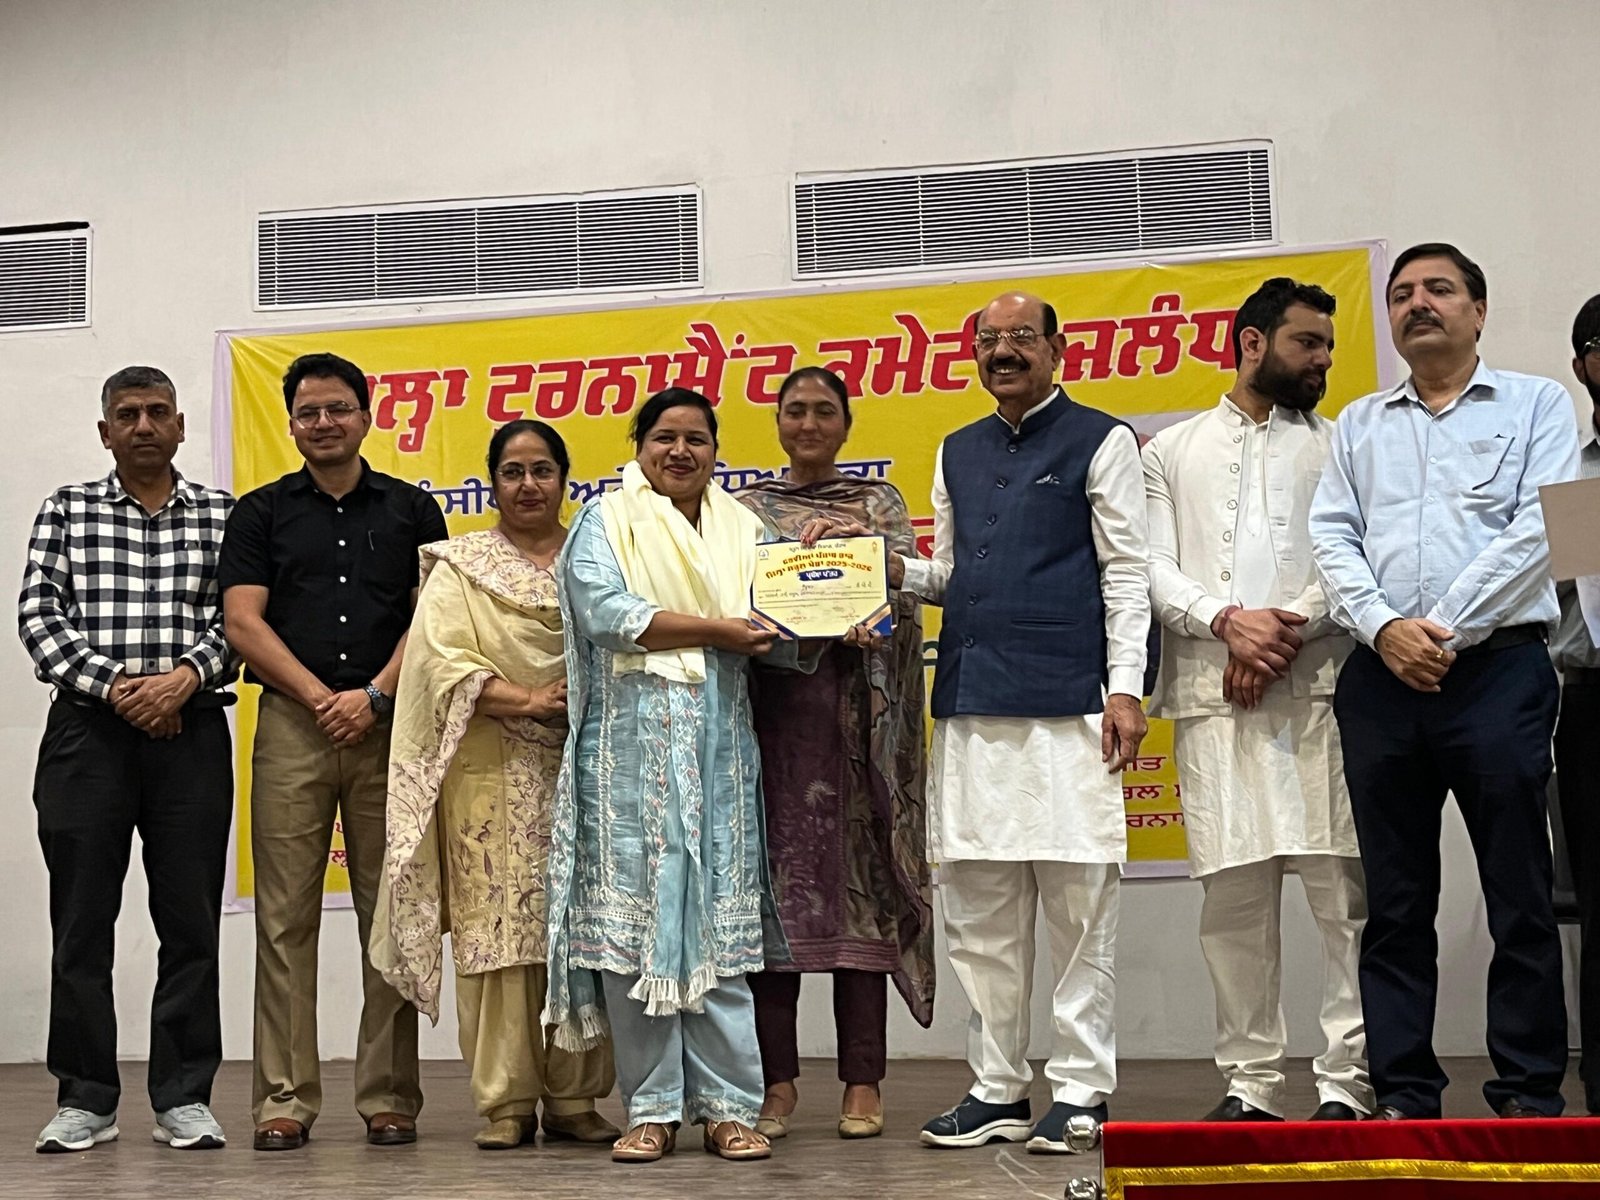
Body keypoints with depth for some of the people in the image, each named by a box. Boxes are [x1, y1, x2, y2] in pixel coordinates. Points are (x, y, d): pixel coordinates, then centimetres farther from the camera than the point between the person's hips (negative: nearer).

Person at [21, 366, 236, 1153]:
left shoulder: (221, 515, 9)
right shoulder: (66, 512, 9)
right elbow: (38, 615, 0)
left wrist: (185, 676, -13)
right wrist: (111, 685, -11)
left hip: (190, 734, 0)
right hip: (87, 733, 0)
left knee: (191, 923, 2)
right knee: (81, 922, 3)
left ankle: (184, 1097, 11)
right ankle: (85, 1101, 12)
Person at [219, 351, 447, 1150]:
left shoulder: (412, 510, 12)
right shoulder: (262, 512, 11)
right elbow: (243, 621, 1)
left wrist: (375, 696, -9)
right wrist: (323, 699, -8)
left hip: (390, 724, 0)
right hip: (291, 724, 0)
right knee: (286, 917, -1)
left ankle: (390, 1096, 7)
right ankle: (285, 1097, 4)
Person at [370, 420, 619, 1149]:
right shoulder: (461, 568, 7)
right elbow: (444, 661, -5)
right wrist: (529, 700, -17)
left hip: (582, 774, 2)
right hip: (495, 777, -2)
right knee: (499, 930, -5)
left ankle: (574, 1097, 9)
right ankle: (506, 1102, 2)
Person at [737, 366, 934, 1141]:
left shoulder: (880, 503, 13)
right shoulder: (745, 511, 15)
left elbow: (902, 590, 1)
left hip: (856, 708, -1)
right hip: (771, 707, 1)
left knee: (859, 879, -3)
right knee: (773, 880, -2)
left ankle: (863, 1084, 1)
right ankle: (777, 1083, 3)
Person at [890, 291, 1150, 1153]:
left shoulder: (1100, 441, 3)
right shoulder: (957, 454, 18)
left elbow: (1126, 575, -2)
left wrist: (1125, 690, -10)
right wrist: (895, 570, 2)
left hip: (1066, 706, -5)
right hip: (970, 706, 5)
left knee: (1078, 905, -2)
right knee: (978, 911, 7)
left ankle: (1080, 1088, 7)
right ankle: (997, 1088, 15)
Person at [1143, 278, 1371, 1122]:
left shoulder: (1340, 447, 15)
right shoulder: (1171, 451, 17)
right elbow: (1155, 569, 7)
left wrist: (1288, 630, -12)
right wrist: (1227, 621, -10)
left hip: (1317, 690, -1)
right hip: (1210, 697, 1)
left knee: (1342, 891, -6)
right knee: (1232, 895, 2)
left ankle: (1347, 1085, -2)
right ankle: (1251, 1083, 9)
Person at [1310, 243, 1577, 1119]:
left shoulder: (1536, 404, 8)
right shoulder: (1359, 424, 18)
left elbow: (1538, 530, -4)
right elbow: (1332, 537, 8)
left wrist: (1445, 630, -11)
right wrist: (1384, 626, -9)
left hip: (1498, 664, -3)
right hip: (1380, 676, 3)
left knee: (1521, 896, -1)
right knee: (1395, 900, 5)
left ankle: (1530, 1093, 6)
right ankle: (1403, 1092, 11)